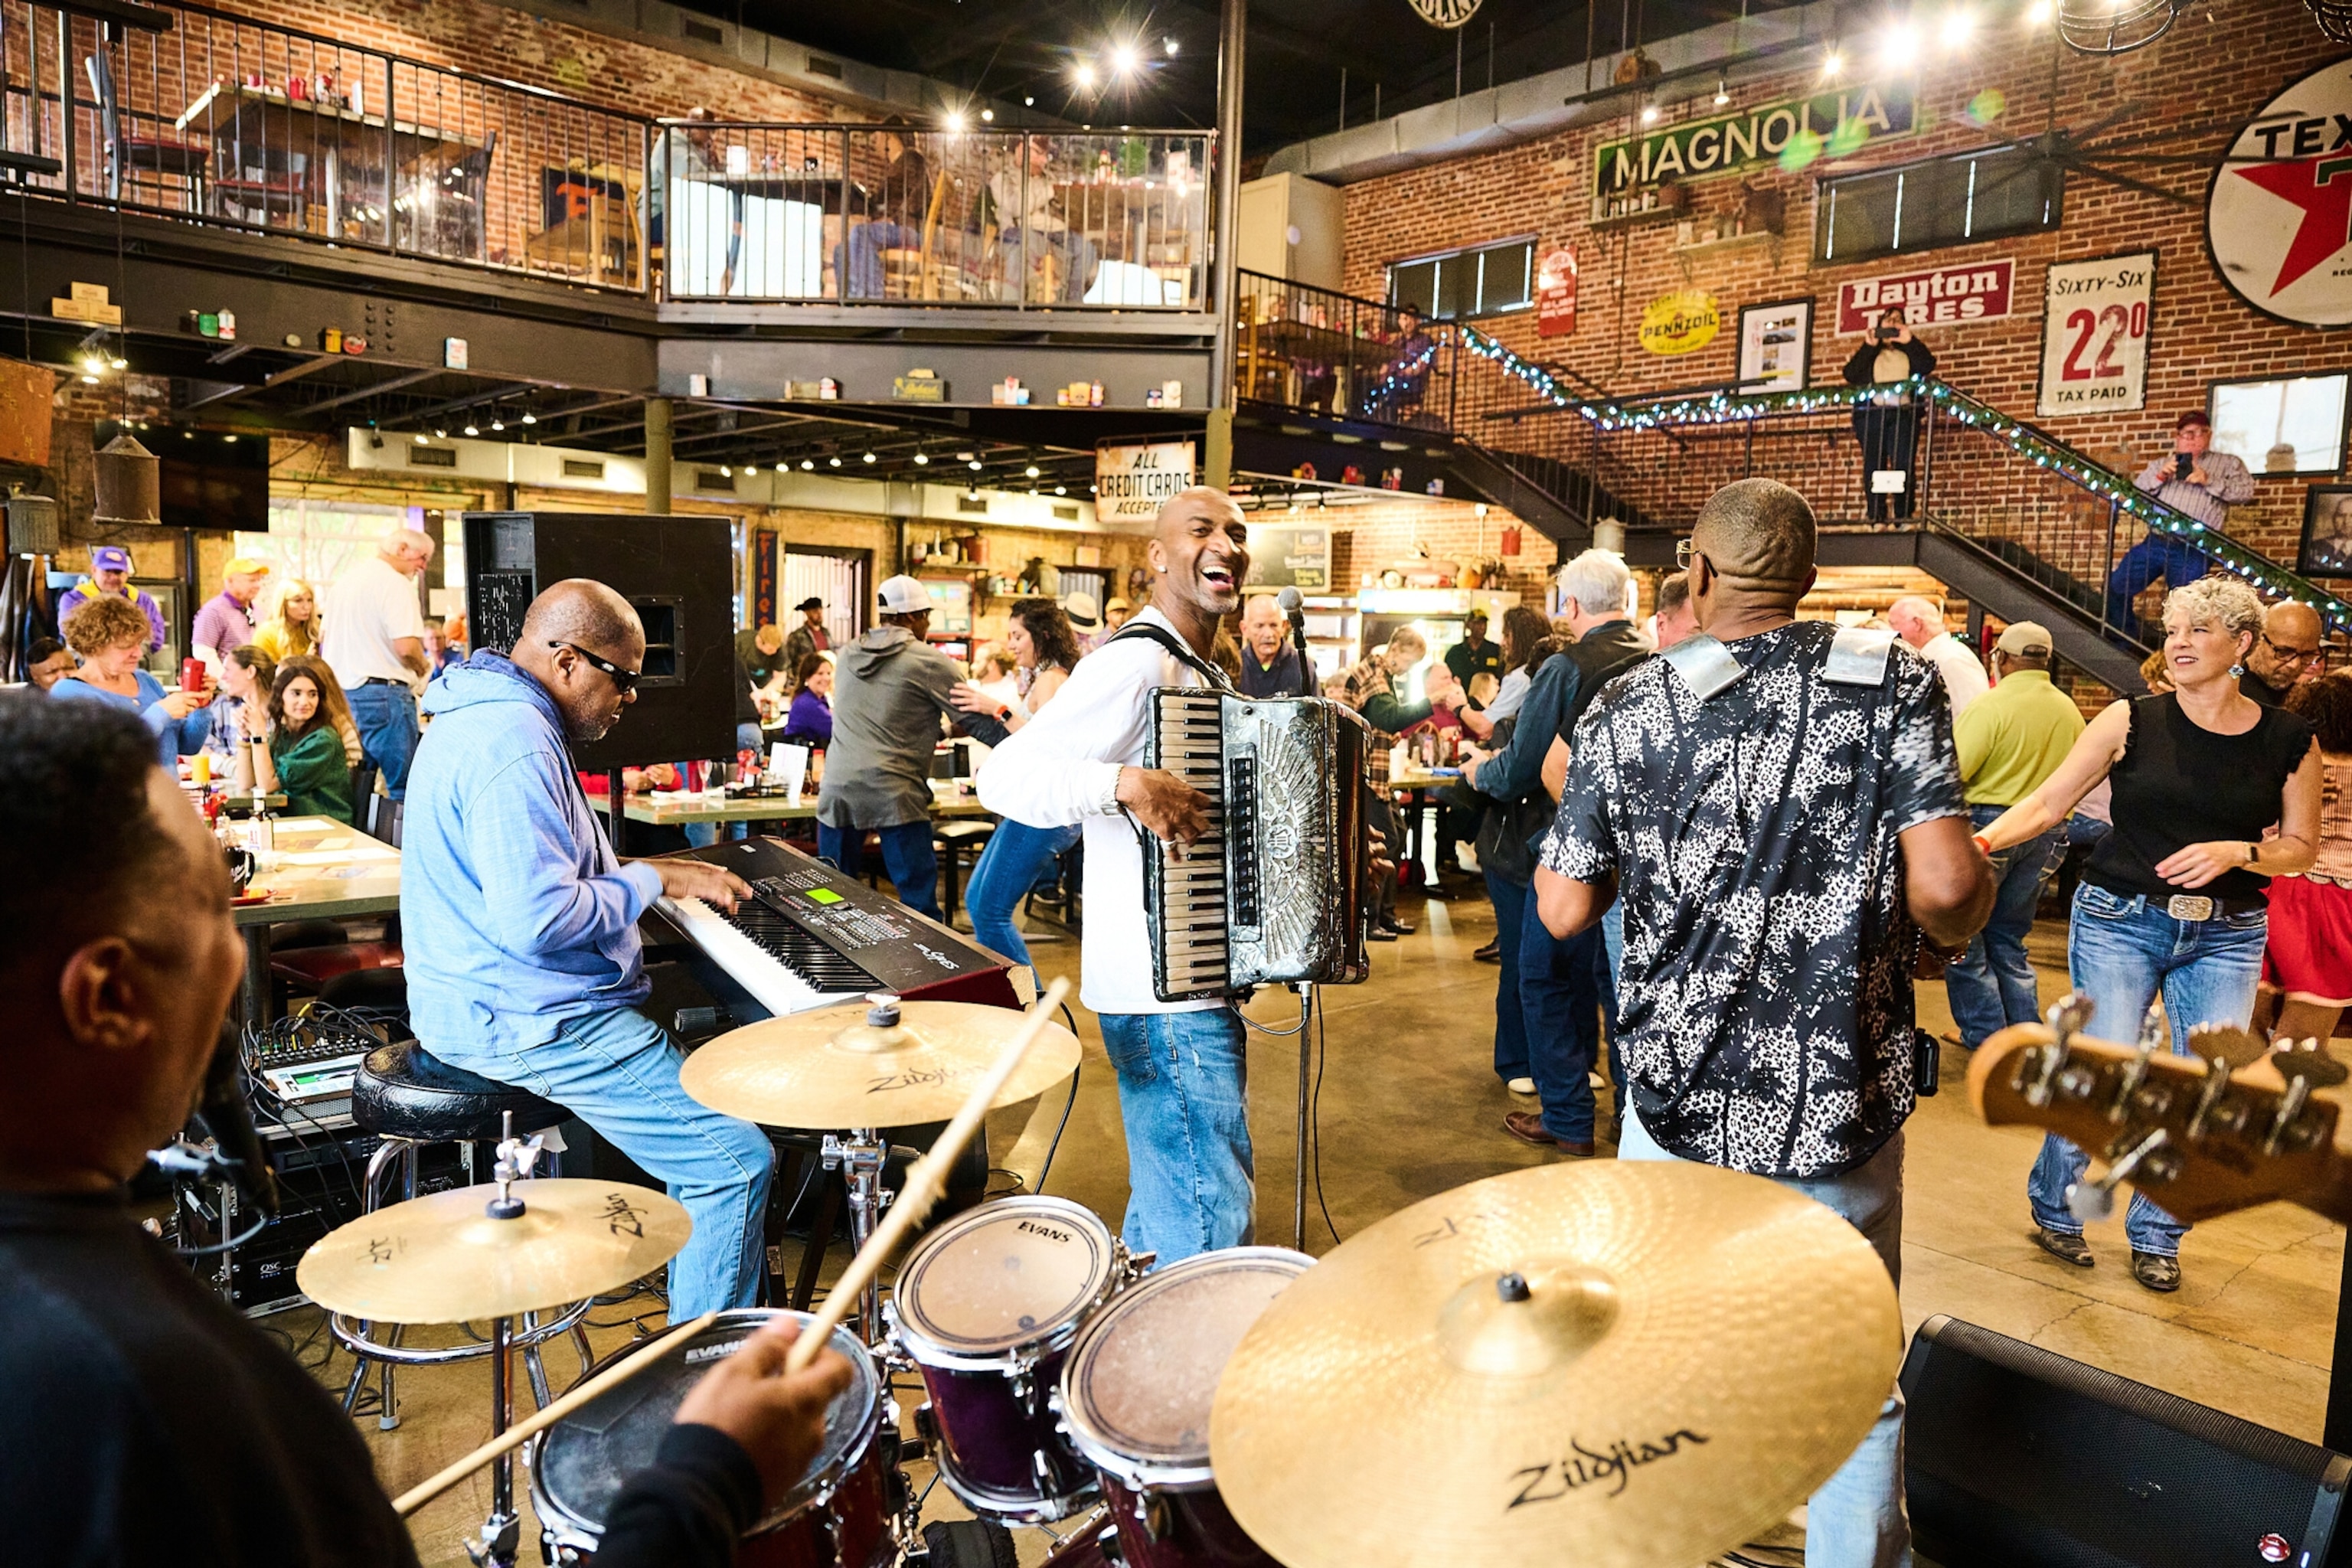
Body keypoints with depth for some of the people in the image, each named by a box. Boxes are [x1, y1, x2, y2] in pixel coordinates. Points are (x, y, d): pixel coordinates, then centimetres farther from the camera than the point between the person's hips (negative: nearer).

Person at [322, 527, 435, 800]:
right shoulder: (395, 583, -11)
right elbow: (407, 646, -20)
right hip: (383, 693, -9)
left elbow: (324, 641, 25)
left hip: (340, 692, 9)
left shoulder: (343, 581, 17)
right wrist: (423, 668, -1)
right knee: (404, 789, -6)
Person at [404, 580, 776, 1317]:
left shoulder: (493, 719, 14)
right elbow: (535, 919, -30)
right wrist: (652, 880, -16)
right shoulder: (512, 744, -22)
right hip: (525, 1023, -12)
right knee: (737, 1158, -15)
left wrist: (648, 874, 14)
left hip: (498, 1003, 12)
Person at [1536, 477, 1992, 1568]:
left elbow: (1564, 910, -3)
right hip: (1841, 1107, -1)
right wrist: (1958, 925, 6)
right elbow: (1946, 886, -16)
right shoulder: (1892, 682, -7)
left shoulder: (1625, 711, -5)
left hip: (1677, 1101, 1)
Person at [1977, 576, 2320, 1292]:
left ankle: (2155, 1235, 23)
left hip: (2226, 937, 2)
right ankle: (2053, 1210, 19)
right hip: (2120, 919, -2)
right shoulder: (2132, 720, -4)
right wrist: (1982, 840, -22)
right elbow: (2048, 802, -5)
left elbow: (2301, 847, 5)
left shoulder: (2290, 740, 1)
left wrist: (2233, 853, -15)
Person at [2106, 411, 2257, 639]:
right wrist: (2159, 477, -4)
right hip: (2155, 542, 4)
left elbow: (2246, 492, -1)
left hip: (2193, 550, -3)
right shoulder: (2161, 464, 22)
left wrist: (2208, 480, -12)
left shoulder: (2228, 464, 13)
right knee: (2116, 588, 0)